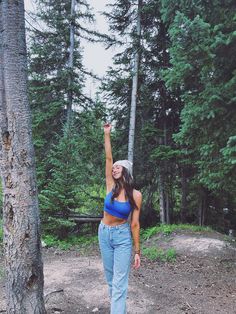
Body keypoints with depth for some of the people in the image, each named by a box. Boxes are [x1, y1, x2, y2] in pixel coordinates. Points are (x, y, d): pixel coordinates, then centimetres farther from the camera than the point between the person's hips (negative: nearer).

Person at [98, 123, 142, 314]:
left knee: (119, 282, -5)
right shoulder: (111, 187, -6)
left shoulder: (135, 195, -13)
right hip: (104, 234, 4)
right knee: (111, 279, 15)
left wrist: (137, 251, -8)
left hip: (123, 237, -4)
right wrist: (107, 134, -15)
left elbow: (135, 224, -10)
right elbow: (109, 158, -13)